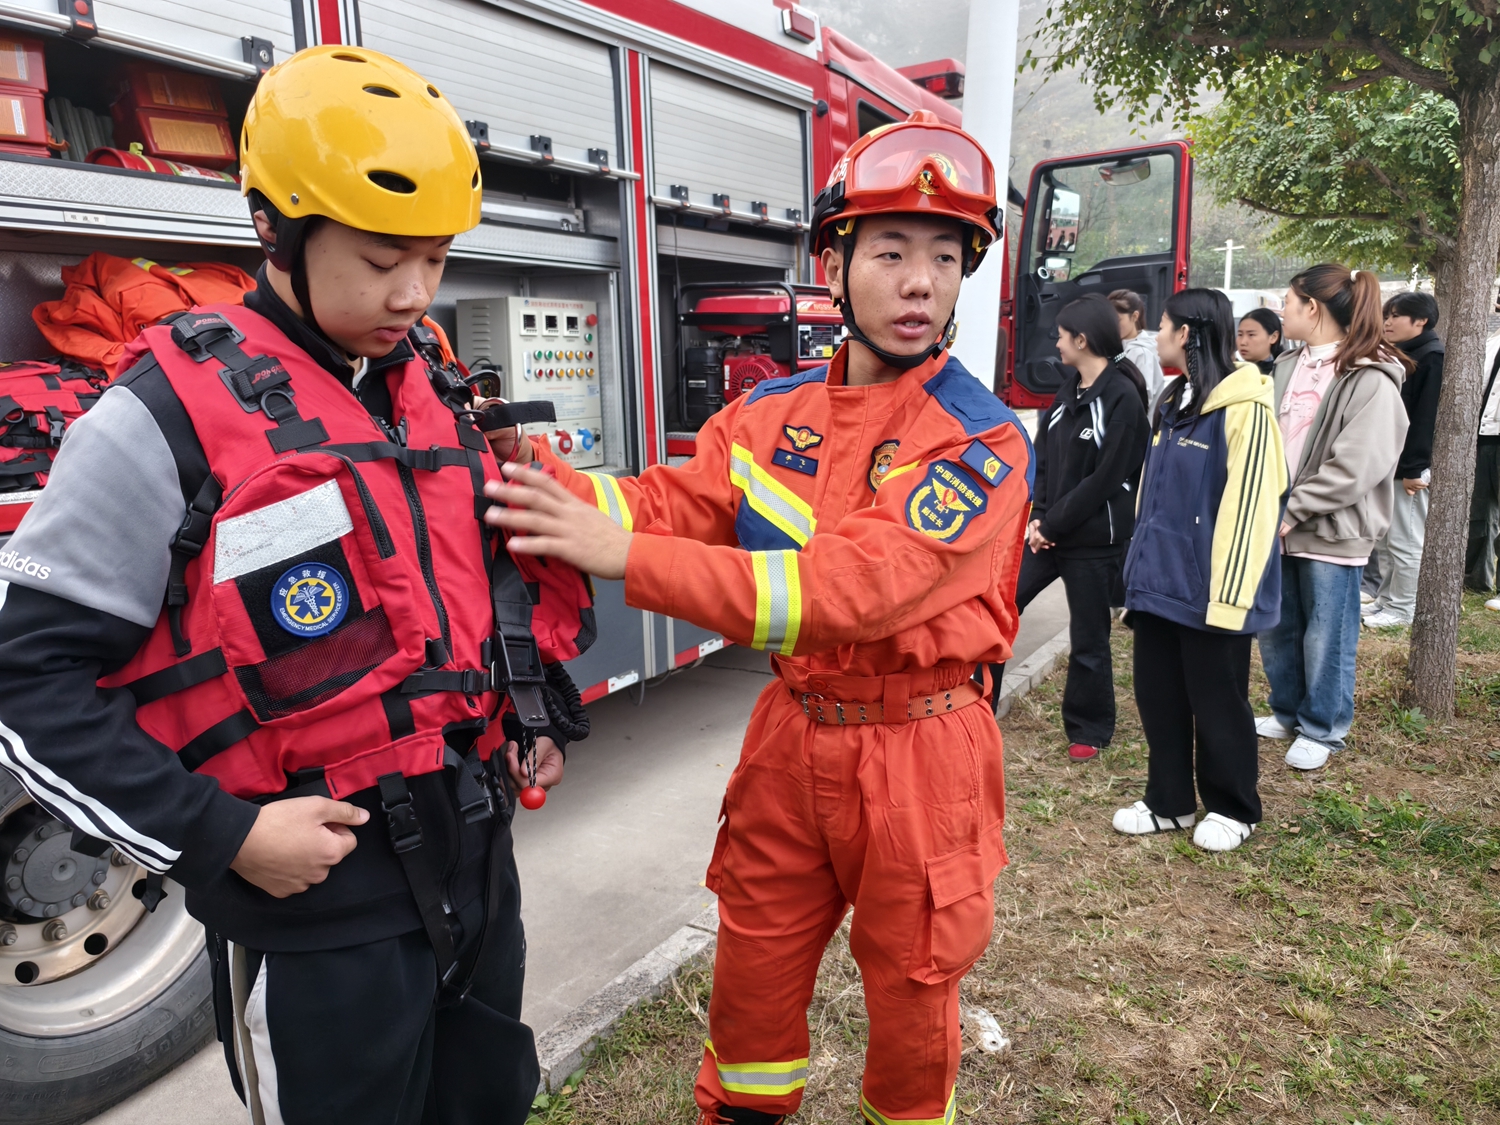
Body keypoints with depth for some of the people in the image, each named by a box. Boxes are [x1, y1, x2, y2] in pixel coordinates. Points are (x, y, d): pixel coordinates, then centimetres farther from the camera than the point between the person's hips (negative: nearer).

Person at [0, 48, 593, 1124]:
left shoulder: (434, 387, 6)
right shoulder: (171, 416, -15)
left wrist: (529, 713, 9)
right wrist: (218, 839, -17)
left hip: (475, 846, 7)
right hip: (313, 887, -6)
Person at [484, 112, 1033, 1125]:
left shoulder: (983, 442, -18)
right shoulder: (772, 415, 1)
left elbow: (853, 589, -29)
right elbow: (671, 503, -7)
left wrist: (627, 558, -32)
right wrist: (522, 473, -23)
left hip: (917, 750, -4)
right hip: (790, 731, 4)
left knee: (910, 985, 18)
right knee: (754, 965, 21)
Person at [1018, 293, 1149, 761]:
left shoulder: (1123, 398, -14)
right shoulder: (1068, 390, 9)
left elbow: (1104, 481, -18)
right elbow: (1044, 458, 7)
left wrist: (1053, 525, -14)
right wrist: (1038, 517, -6)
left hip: (1094, 541, -7)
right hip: (1048, 531, 7)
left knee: (1088, 640, 6)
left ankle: (1089, 731, 25)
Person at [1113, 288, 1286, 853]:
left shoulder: (1243, 407, -14)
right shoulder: (1173, 402, 14)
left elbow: (1250, 505, -18)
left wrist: (1230, 593, -20)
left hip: (1209, 589, -8)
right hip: (1159, 579, 8)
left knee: (1217, 701, 7)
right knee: (1158, 694, 14)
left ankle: (1232, 809, 26)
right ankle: (1169, 802, 29)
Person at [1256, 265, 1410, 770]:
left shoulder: (1370, 381, -14)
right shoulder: (1287, 367, 9)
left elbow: (1354, 469, -20)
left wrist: (1293, 510, -18)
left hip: (1330, 533, -7)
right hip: (1279, 525, 7)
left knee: (1325, 638, 7)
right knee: (1274, 629, 17)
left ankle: (1322, 729, 25)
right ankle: (1287, 713, 36)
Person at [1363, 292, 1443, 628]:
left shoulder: (1433, 358, -11)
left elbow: (1426, 419, -19)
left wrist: (1413, 468, -22)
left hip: (1409, 466, -9)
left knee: (1405, 541, -2)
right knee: (1382, 539, 14)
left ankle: (1402, 609, 6)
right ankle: (1386, 599, 24)